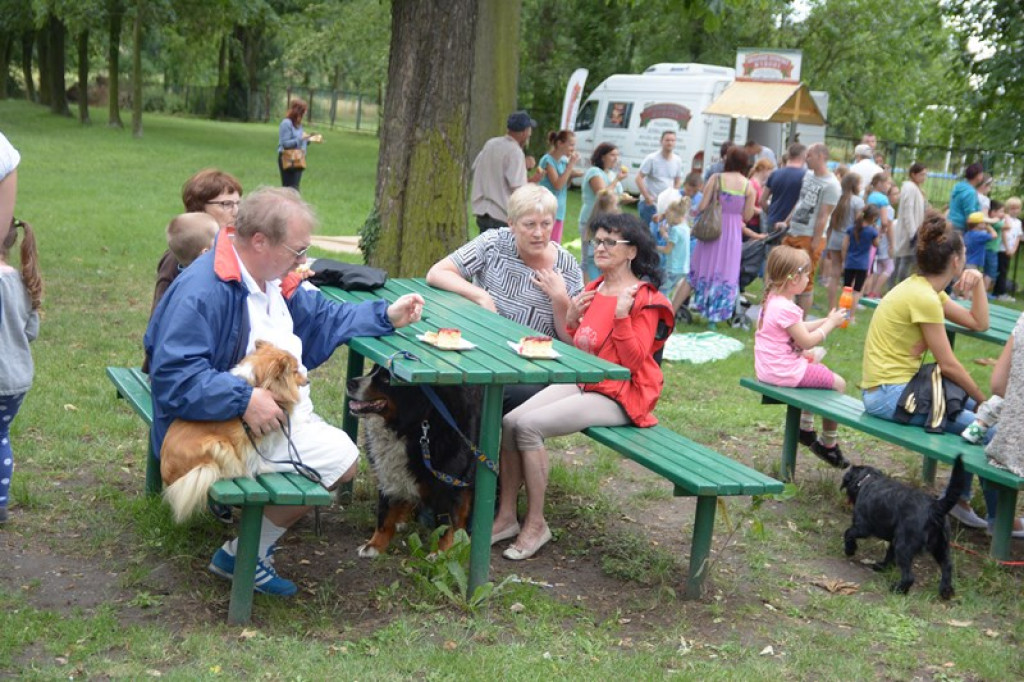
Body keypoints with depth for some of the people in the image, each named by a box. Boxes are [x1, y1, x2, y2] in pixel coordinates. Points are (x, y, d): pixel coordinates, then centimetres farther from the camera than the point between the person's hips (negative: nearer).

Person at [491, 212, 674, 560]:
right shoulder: (594, 289, 14)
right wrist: (572, 320, 1)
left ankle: (535, 524, -11)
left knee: (529, 426, -24)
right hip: (580, 382, 7)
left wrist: (622, 317, -27)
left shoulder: (645, 300, -9)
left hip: (618, 395, -7)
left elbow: (633, 360, -16)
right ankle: (506, 516, -3)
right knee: (510, 422, -14)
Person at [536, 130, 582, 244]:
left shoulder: (563, 161, 10)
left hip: (559, 212, 8)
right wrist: (571, 165, -17)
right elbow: (557, 185, -20)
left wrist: (572, 175, 0)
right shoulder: (548, 160, -12)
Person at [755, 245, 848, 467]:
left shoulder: (771, 300, 8)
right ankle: (828, 445, 10)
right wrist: (830, 324, -7)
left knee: (815, 361, 34)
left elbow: (799, 330, 18)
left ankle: (806, 429, 36)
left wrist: (826, 321, 13)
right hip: (784, 372, -11)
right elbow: (806, 341, -19)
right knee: (838, 384, -1)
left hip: (768, 368, 11)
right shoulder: (786, 308, -24)